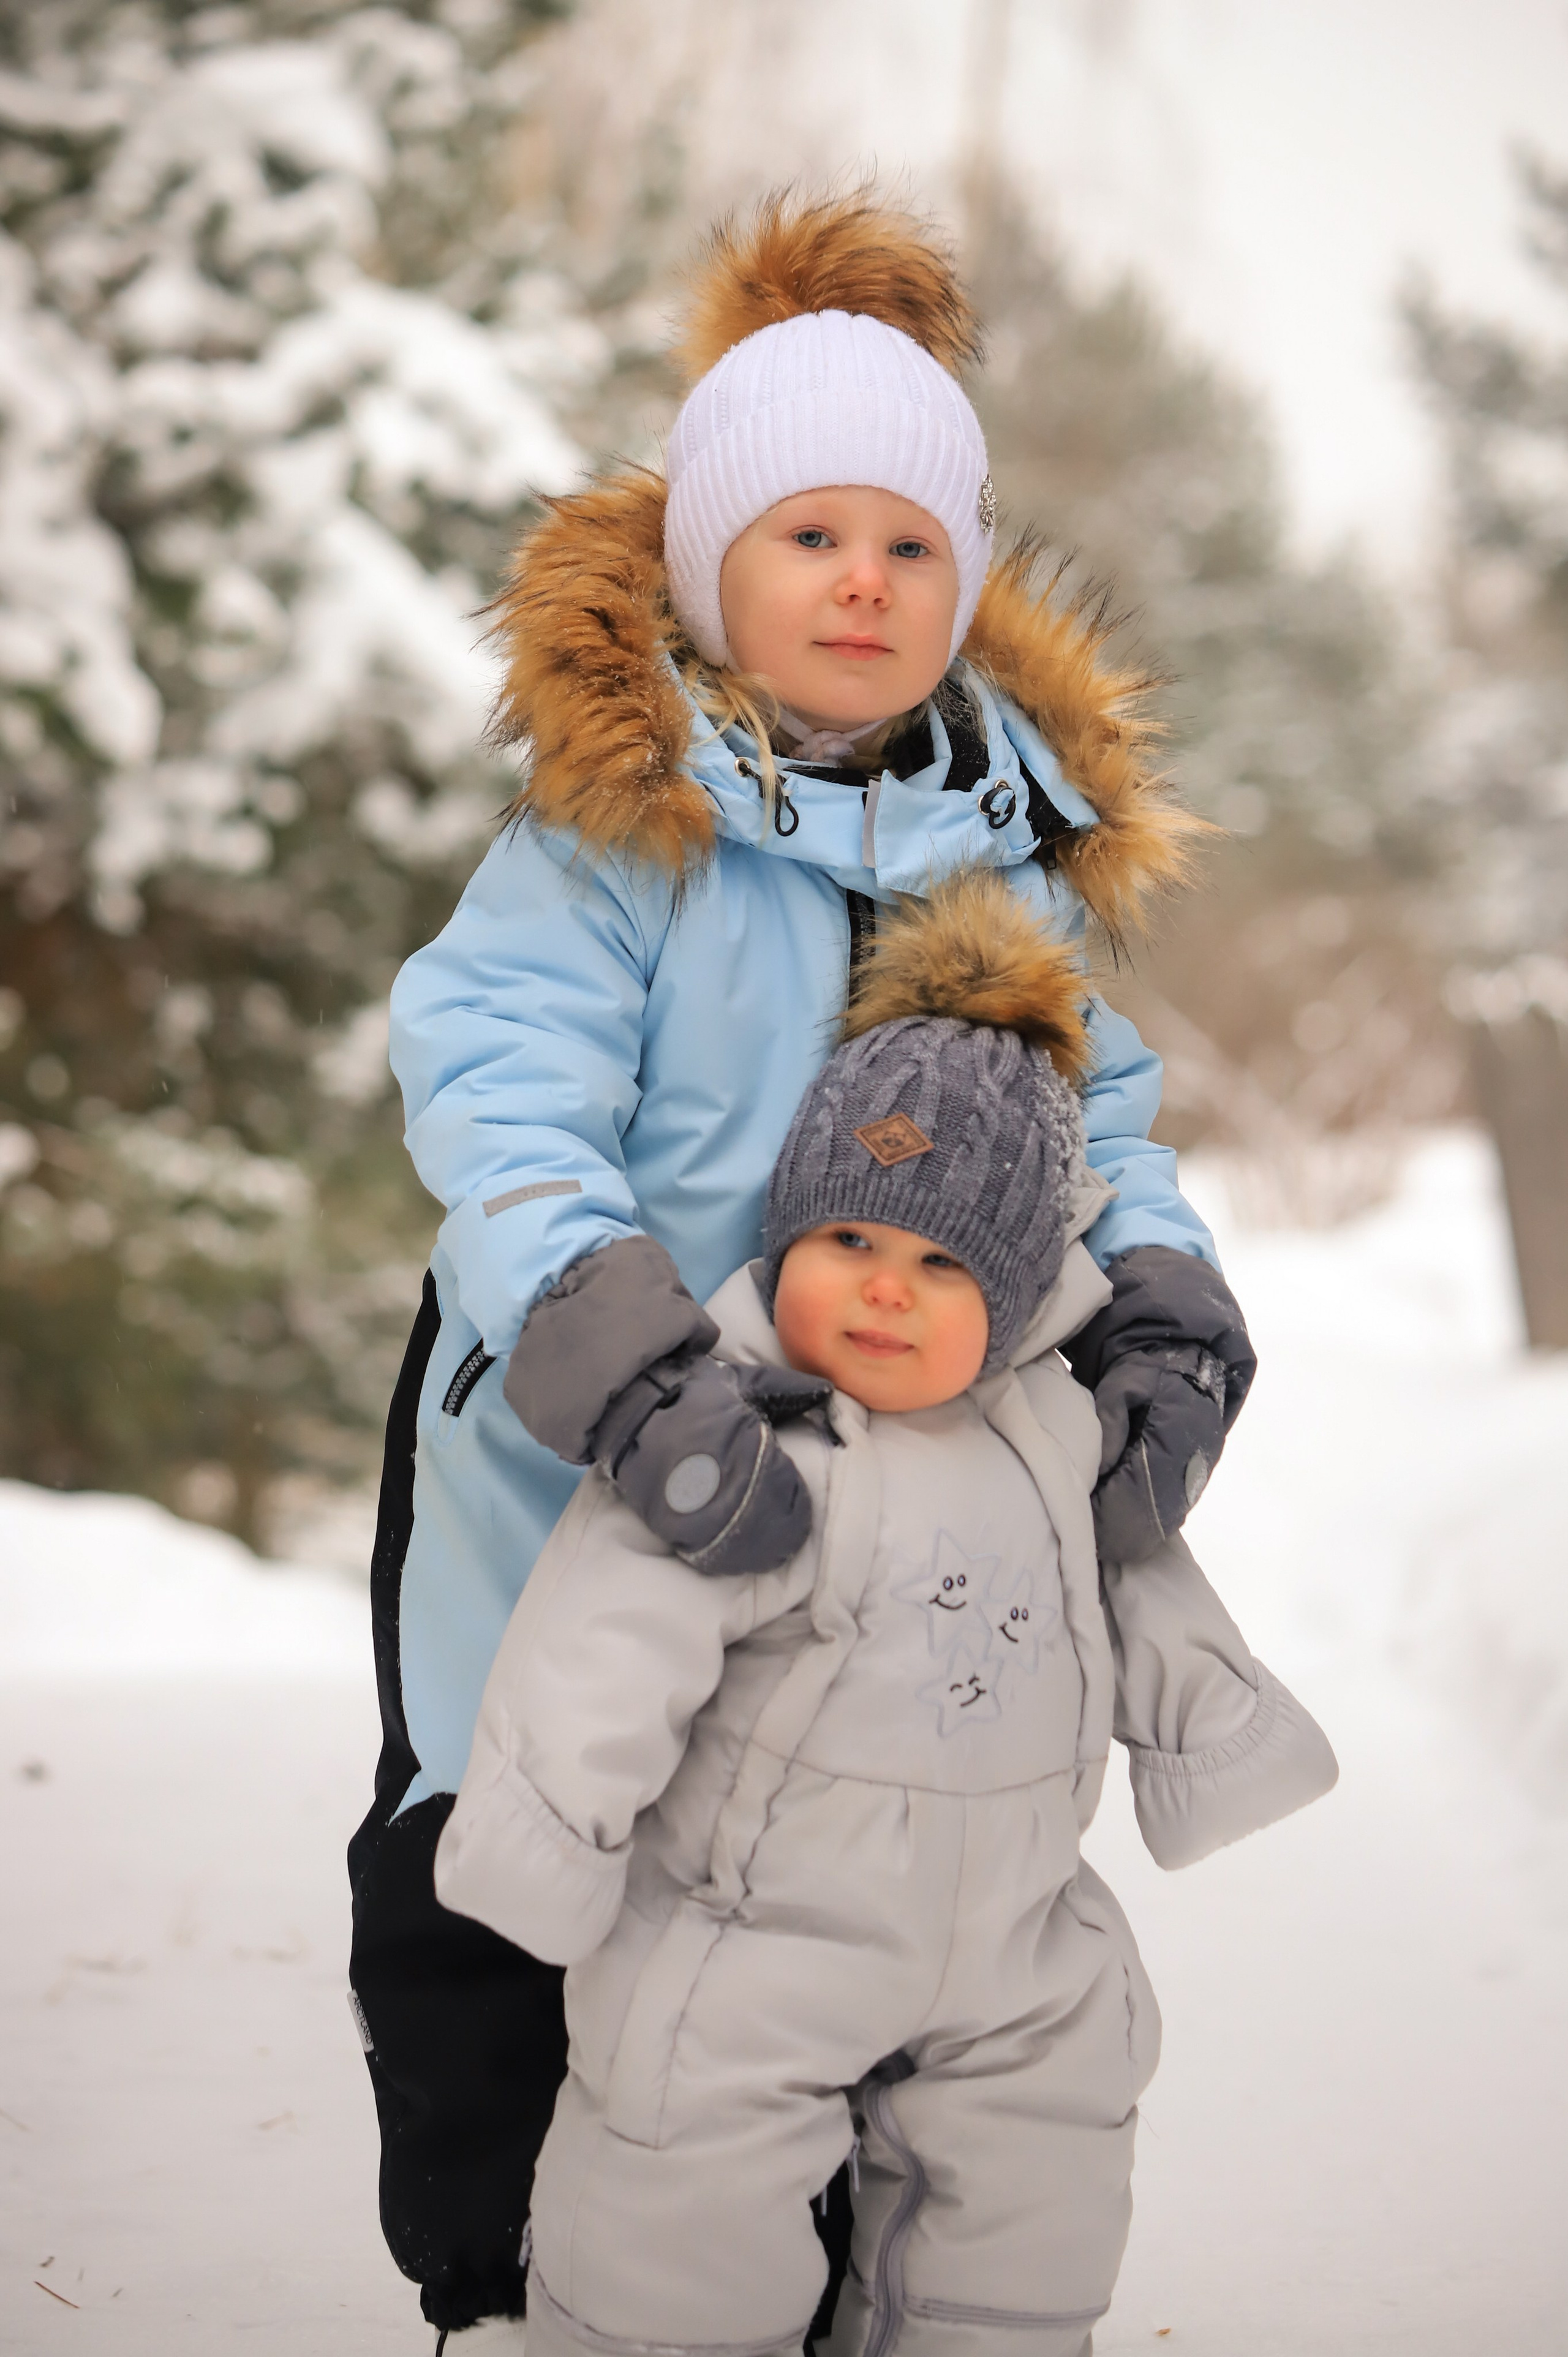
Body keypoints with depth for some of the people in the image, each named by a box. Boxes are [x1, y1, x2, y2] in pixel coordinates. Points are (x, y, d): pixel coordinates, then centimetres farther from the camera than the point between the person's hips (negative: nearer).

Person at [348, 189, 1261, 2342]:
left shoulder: (1020, 830, 0)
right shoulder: (610, 820, -16)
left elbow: (1092, 1109, -1)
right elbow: (505, 1098, -28)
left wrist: (1166, 1326, -21)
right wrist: (640, 1376, -44)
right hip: (566, 1477, -4)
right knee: (491, 1924, 9)